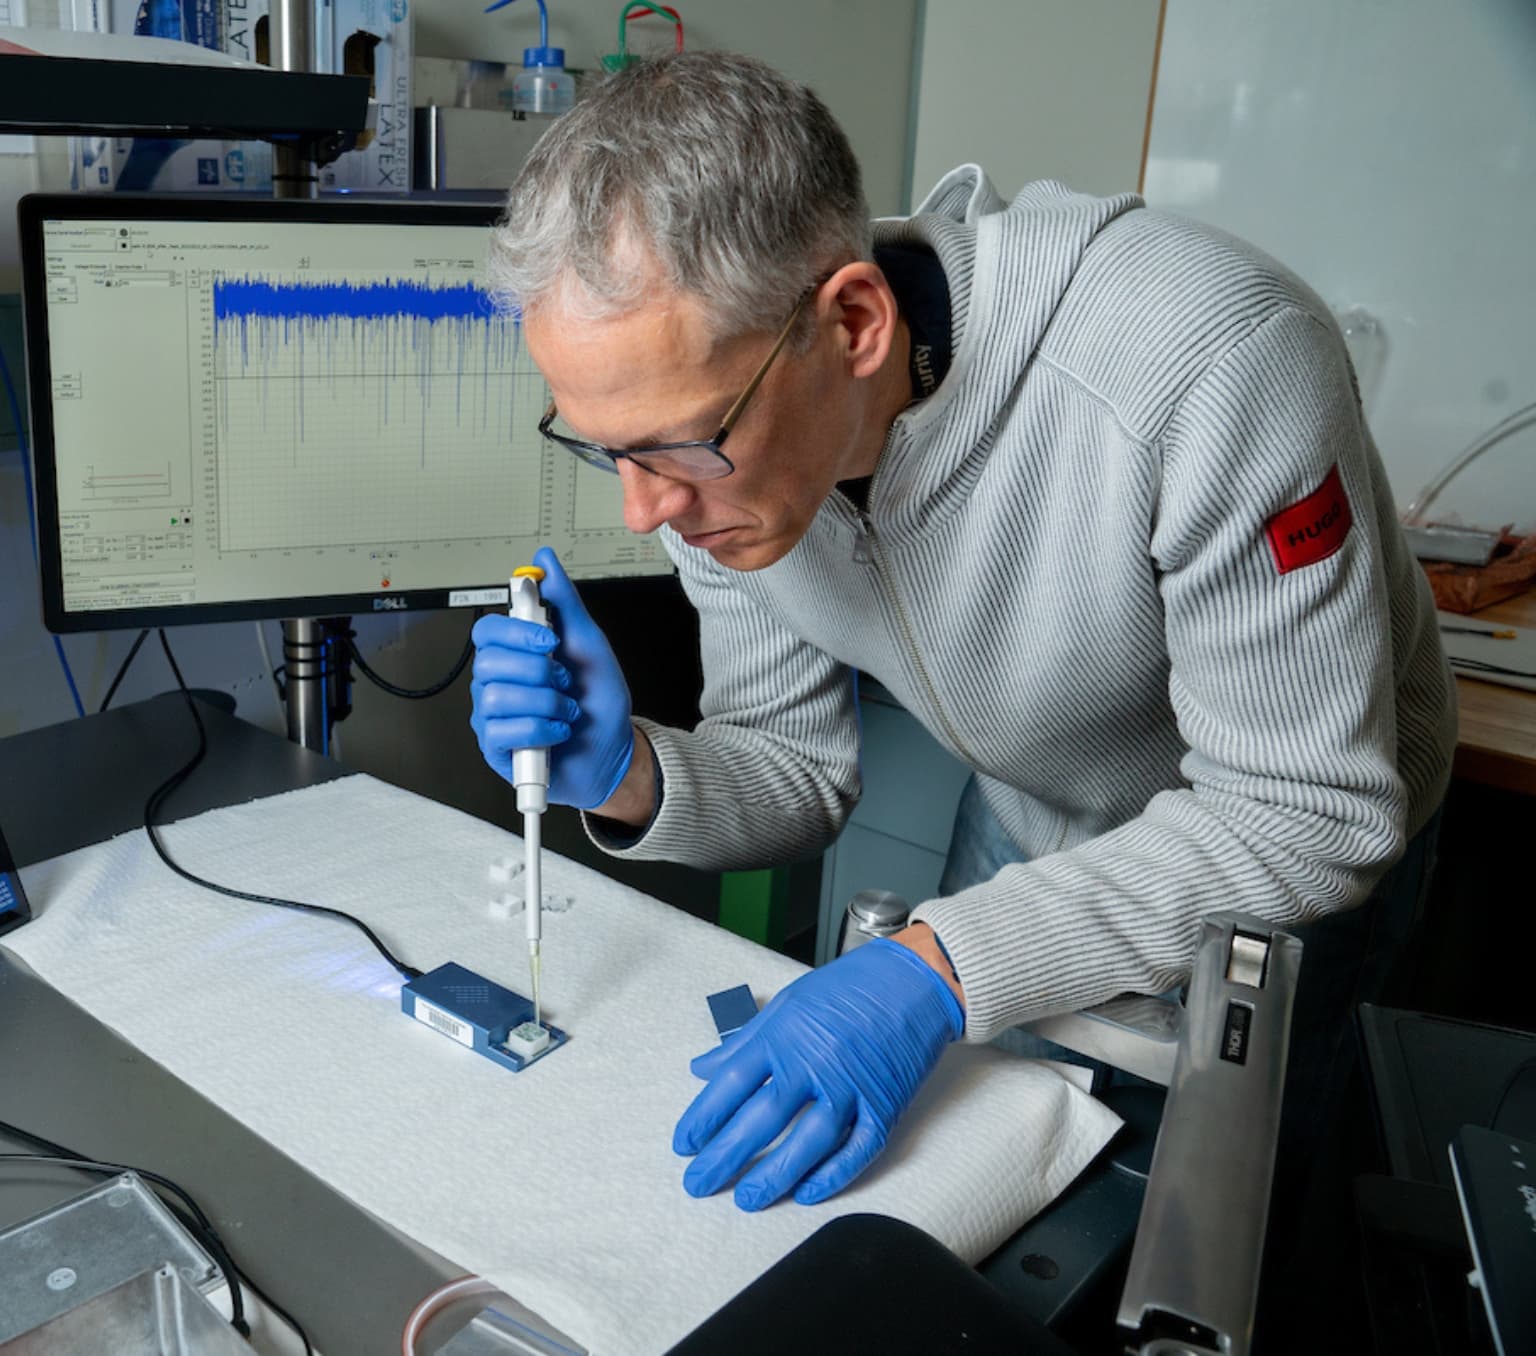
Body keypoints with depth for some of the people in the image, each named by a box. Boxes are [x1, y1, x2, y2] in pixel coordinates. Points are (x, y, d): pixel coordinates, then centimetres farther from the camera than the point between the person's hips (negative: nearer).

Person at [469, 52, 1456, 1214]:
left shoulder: (1211, 358, -41)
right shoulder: (711, 424, -21)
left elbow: (1309, 813, -34)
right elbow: (802, 772, -9)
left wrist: (941, 968, -44)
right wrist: (630, 780, -31)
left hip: (1302, 850, -4)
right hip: (1030, 831, 5)